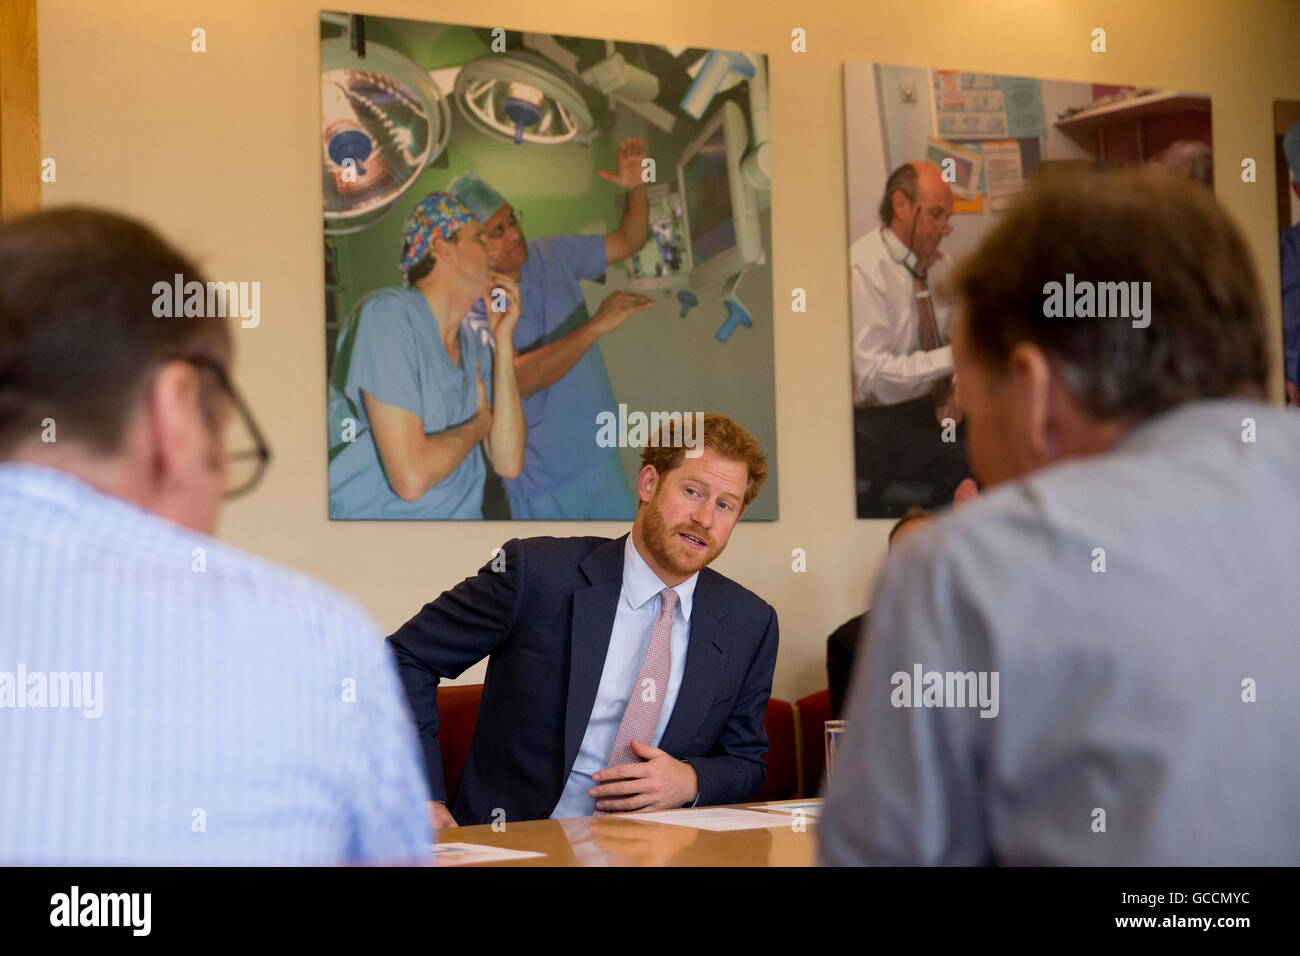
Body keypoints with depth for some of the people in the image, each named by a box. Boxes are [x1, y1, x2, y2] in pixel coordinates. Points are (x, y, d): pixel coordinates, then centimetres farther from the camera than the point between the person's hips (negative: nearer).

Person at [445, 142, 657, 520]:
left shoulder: (553, 255, 2)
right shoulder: (473, 305, -19)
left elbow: (628, 241, 13)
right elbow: (519, 379, -33)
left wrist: (636, 189, -7)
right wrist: (595, 325, -37)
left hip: (600, 457, 6)